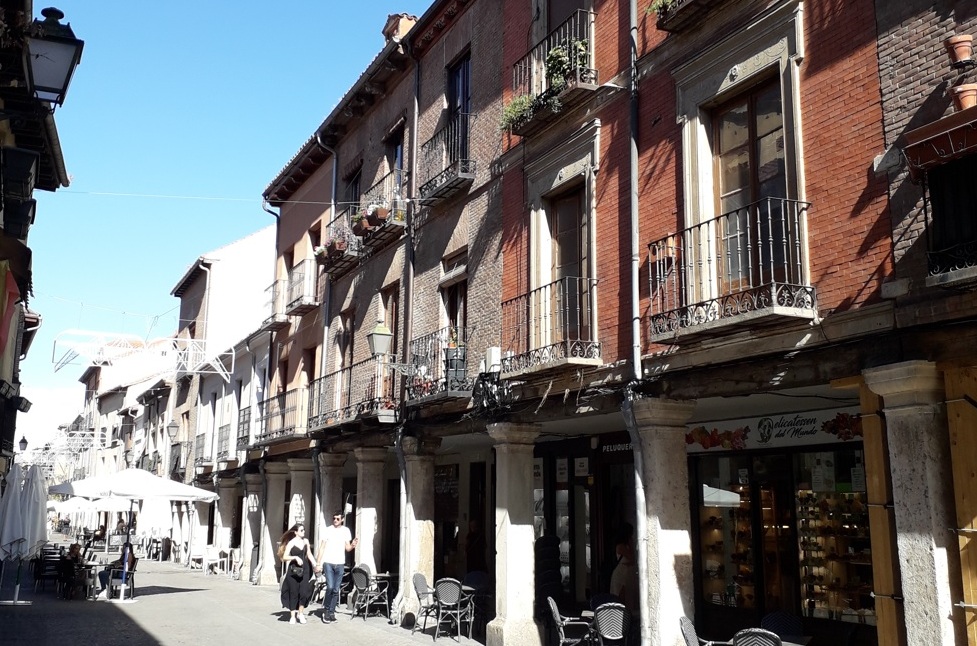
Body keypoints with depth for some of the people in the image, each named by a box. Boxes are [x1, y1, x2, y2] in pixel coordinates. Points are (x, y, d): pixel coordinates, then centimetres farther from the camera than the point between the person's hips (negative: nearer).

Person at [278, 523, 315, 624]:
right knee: (294, 593, 1)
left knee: (304, 592, -3)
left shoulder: (306, 541, 8)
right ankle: (293, 616, 12)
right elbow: (284, 557, -9)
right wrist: (295, 557, -21)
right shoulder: (291, 543, -6)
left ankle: (300, 613, 14)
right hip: (293, 570, -4)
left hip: (304, 570, 4)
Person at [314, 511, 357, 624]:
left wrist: (353, 545, -14)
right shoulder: (328, 530, 1)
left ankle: (331, 611, 14)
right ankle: (325, 610, 5)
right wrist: (318, 564, -6)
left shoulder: (346, 530, 8)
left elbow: (347, 548, 9)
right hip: (328, 562, -3)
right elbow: (322, 547, 0)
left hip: (340, 564, 3)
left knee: (336, 590, 4)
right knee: (330, 587, -13)